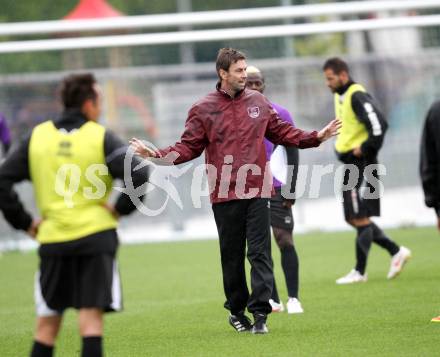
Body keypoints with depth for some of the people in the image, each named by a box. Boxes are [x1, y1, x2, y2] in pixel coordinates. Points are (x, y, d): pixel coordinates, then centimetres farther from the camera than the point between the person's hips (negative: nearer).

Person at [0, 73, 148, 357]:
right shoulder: (101, 138, -4)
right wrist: (120, 208, -2)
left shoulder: (37, 137, 6)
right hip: (96, 235, -3)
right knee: (91, 319, -3)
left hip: (53, 240, 3)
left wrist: (24, 222, 7)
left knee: (47, 324, 11)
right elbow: (139, 177, -16)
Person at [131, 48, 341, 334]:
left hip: (257, 192, 1)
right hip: (224, 194, -1)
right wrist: (157, 154, -12)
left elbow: (282, 132, 17)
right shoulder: (203, 109, 2)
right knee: (232, 256, 7)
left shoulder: (258, 102, 10)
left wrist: (316, 137, 9)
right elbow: (189, 147, 2)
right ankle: (236, 310, 21)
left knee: (260, 252, -7)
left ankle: (260, 312, -9)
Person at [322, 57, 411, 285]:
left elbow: (379, 125, -24)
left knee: (360, 218, -6)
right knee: (353, 219, 10)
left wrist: (365, 149, -17)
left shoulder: (357, 96, -15)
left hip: (361, 164, -10)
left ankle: (360, 271, -1)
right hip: (349, 164, 10)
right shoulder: (340, 96, 14)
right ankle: (396, 252, 17)